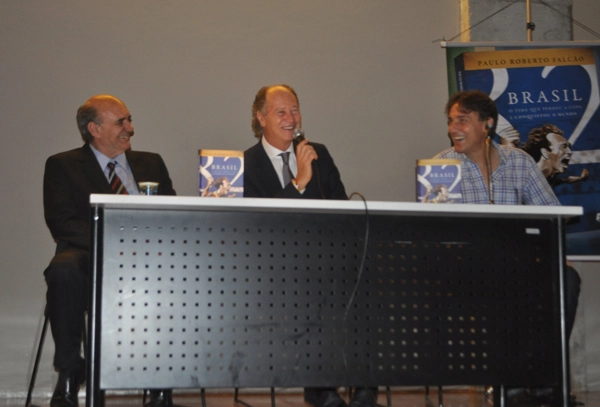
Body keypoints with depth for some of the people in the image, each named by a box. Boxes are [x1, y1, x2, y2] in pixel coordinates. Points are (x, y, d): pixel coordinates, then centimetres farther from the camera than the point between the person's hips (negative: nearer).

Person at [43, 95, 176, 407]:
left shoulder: (151, 163, 22)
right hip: (91, 257, -2)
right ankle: (69, 370, -19)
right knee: (63, 269, -36)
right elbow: (61, 223, -3)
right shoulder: (62, 165, 10)